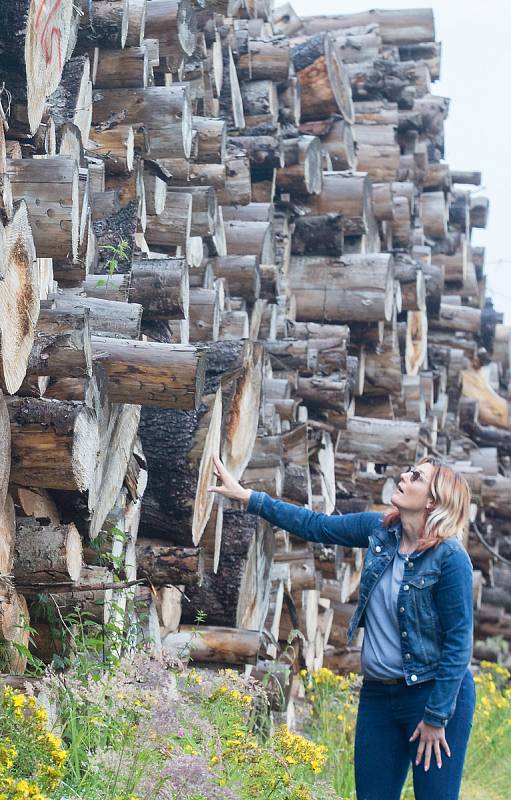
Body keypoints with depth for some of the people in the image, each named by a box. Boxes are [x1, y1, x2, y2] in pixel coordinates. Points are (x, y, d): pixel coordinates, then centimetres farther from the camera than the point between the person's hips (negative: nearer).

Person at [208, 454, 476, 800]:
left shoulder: (450, 557, -17)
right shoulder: (379, 530, 0)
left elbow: (459, 642, -15)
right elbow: (315, 525, 10)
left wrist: (437, 718, -15)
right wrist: (246, 496, 8)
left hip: (437, 694, -6)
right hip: (377, 694, 6)